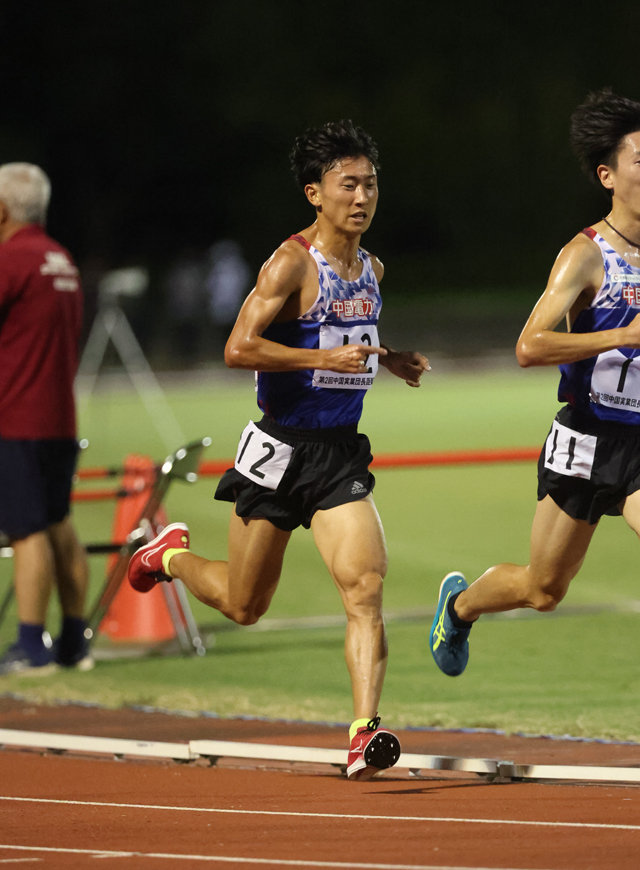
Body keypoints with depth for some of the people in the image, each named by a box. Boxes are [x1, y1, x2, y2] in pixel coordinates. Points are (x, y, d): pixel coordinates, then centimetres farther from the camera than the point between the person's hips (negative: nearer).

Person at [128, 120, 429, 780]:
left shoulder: (371, 269, 11)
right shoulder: (291, 264, -13)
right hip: (282, 448, -5)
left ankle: (364, 734, -20)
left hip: (342, 454, 5)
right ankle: (171, 553, 43)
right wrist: (328, 358, -26)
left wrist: (386, 358, 14)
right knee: (243, 605, 11)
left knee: (365, 588, -15)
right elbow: (238, 348, -22)